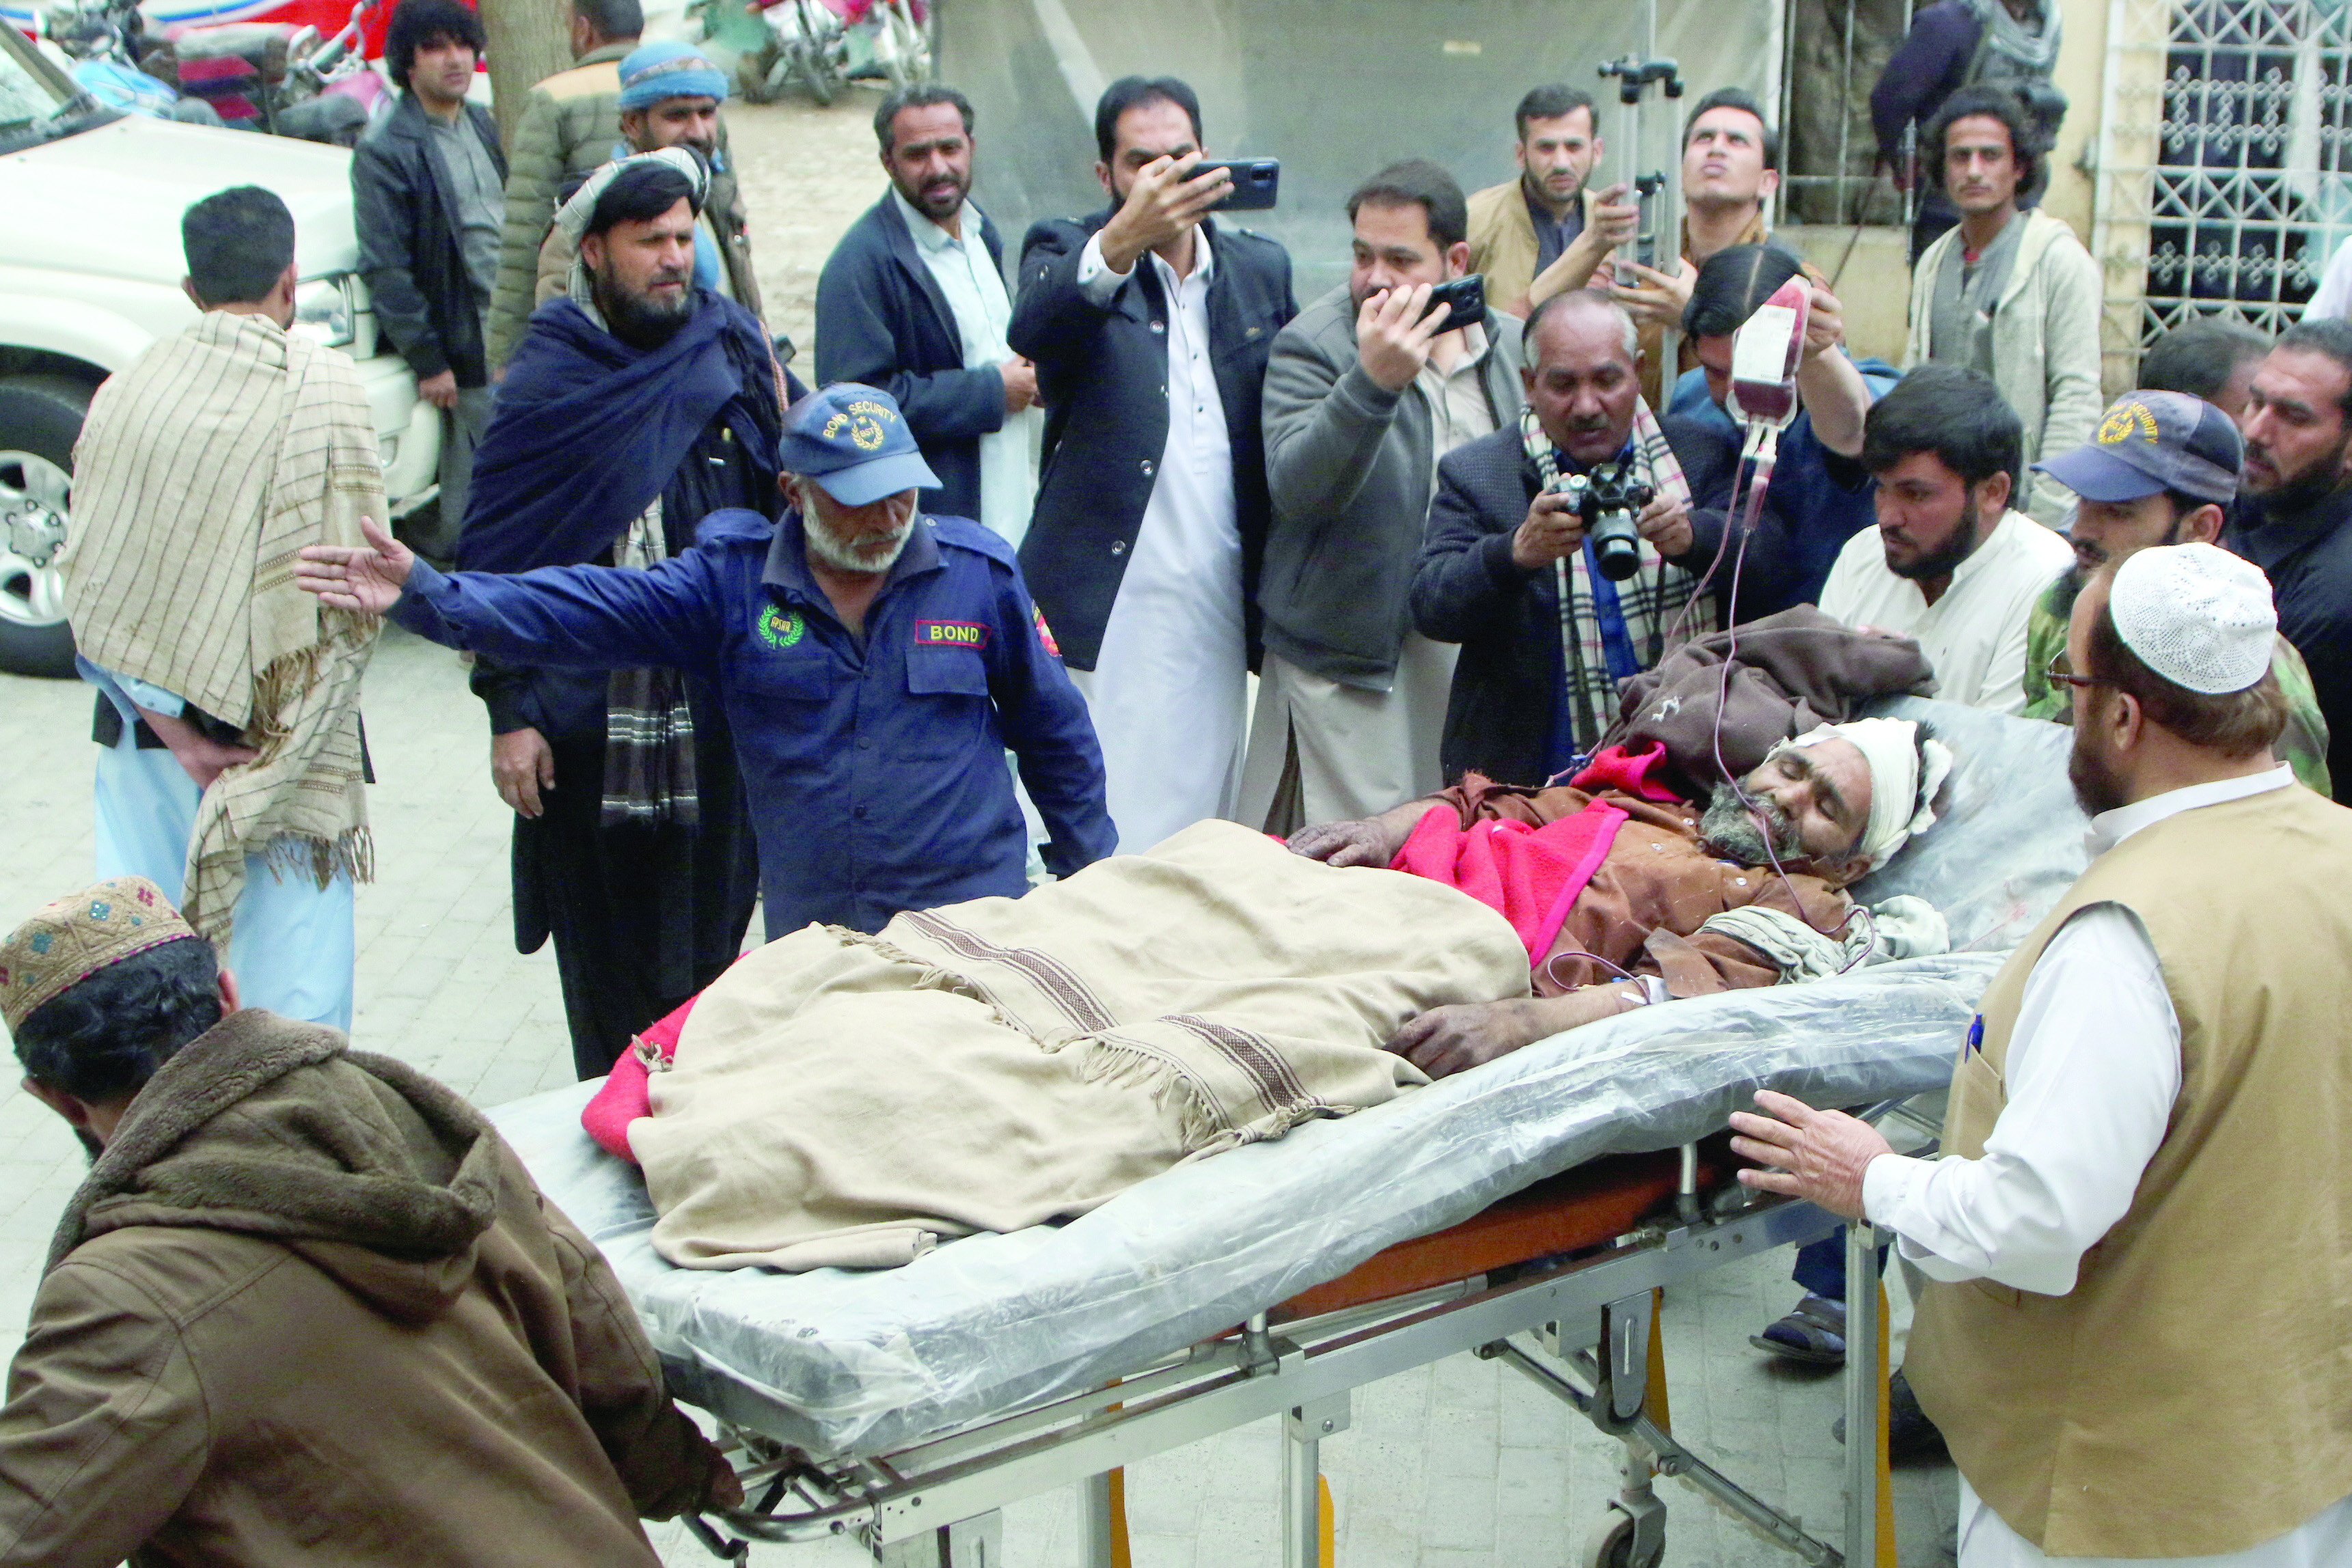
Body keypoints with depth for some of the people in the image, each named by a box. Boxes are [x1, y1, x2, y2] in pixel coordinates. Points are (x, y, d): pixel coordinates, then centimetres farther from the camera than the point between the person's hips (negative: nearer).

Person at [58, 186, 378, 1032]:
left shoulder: (125, 391, 1)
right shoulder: (323, 387, -9)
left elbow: (85, 583, -1)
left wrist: (166, 725, -2)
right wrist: (294, 735, -4)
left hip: (146, 731, 4)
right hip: (284, 733, -4)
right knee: (293, 971, 3)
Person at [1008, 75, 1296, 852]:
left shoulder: (1261, 267, 12)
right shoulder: (1065, 249, 1)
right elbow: (1031, 331, -23)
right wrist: (1122, 241, -41)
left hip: (1222, 607, 4)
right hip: (1111, 606, -4)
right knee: (1113, 842, -3)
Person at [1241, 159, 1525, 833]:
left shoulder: (1508, 344, 9)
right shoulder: (1310, 345, -7)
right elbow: (1295, 488, -22)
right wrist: (1371, 382, -34)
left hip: (1481, 661, 5)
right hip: (1349, 664, -4)